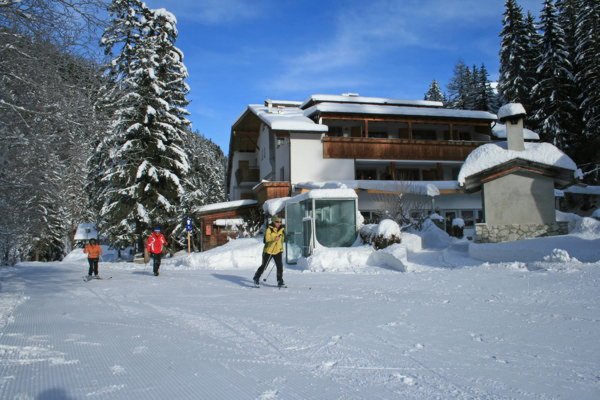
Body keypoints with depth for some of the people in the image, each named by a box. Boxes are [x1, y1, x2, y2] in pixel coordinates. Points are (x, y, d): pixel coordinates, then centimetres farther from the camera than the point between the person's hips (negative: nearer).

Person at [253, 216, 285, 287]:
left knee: (280, 266, -8)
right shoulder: (269, 229, -12)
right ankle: (256, 278, 23)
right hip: (268, 251, -4)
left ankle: (280, 281, 3)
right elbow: (267, 239, -23)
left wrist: (281, 248, 21)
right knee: (264, 266, 4)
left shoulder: (281, 229, 5)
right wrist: (274, 239, -41)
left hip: (277, 251, 4)